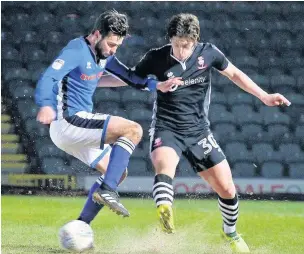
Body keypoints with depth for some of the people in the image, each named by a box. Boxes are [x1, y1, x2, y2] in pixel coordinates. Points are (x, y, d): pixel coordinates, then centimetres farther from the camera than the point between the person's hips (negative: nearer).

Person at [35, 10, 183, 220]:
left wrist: (157, 85, 4)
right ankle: (107, 190, -24)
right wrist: (47, 105, -47)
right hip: (68, 121, -10)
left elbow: (129, 76, 22)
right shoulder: (77, 50, -16)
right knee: (133, 130, -19)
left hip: (75, 127, 10)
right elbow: (48, 77, -28)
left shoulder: (104, 54, 12)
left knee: (118, 172, 17)